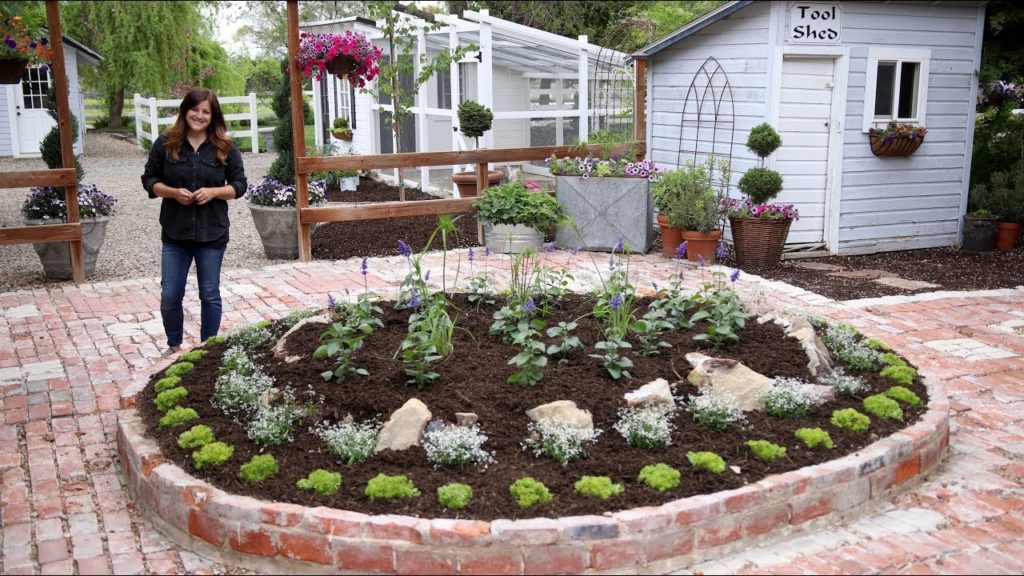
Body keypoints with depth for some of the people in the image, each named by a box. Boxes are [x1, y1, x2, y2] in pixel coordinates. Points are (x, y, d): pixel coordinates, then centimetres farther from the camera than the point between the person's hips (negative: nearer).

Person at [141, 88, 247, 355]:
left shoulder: (225, 148, -2)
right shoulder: (165, 143, -1)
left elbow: (239, 185, 2)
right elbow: (149, 180, 4)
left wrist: (213, 192, -16)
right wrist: (173, 192, -15)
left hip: (212, 233, -1)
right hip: (175, 232, 1)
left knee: (210, 295, 10)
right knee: (170, 296, 4)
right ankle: (174, 345, 27)